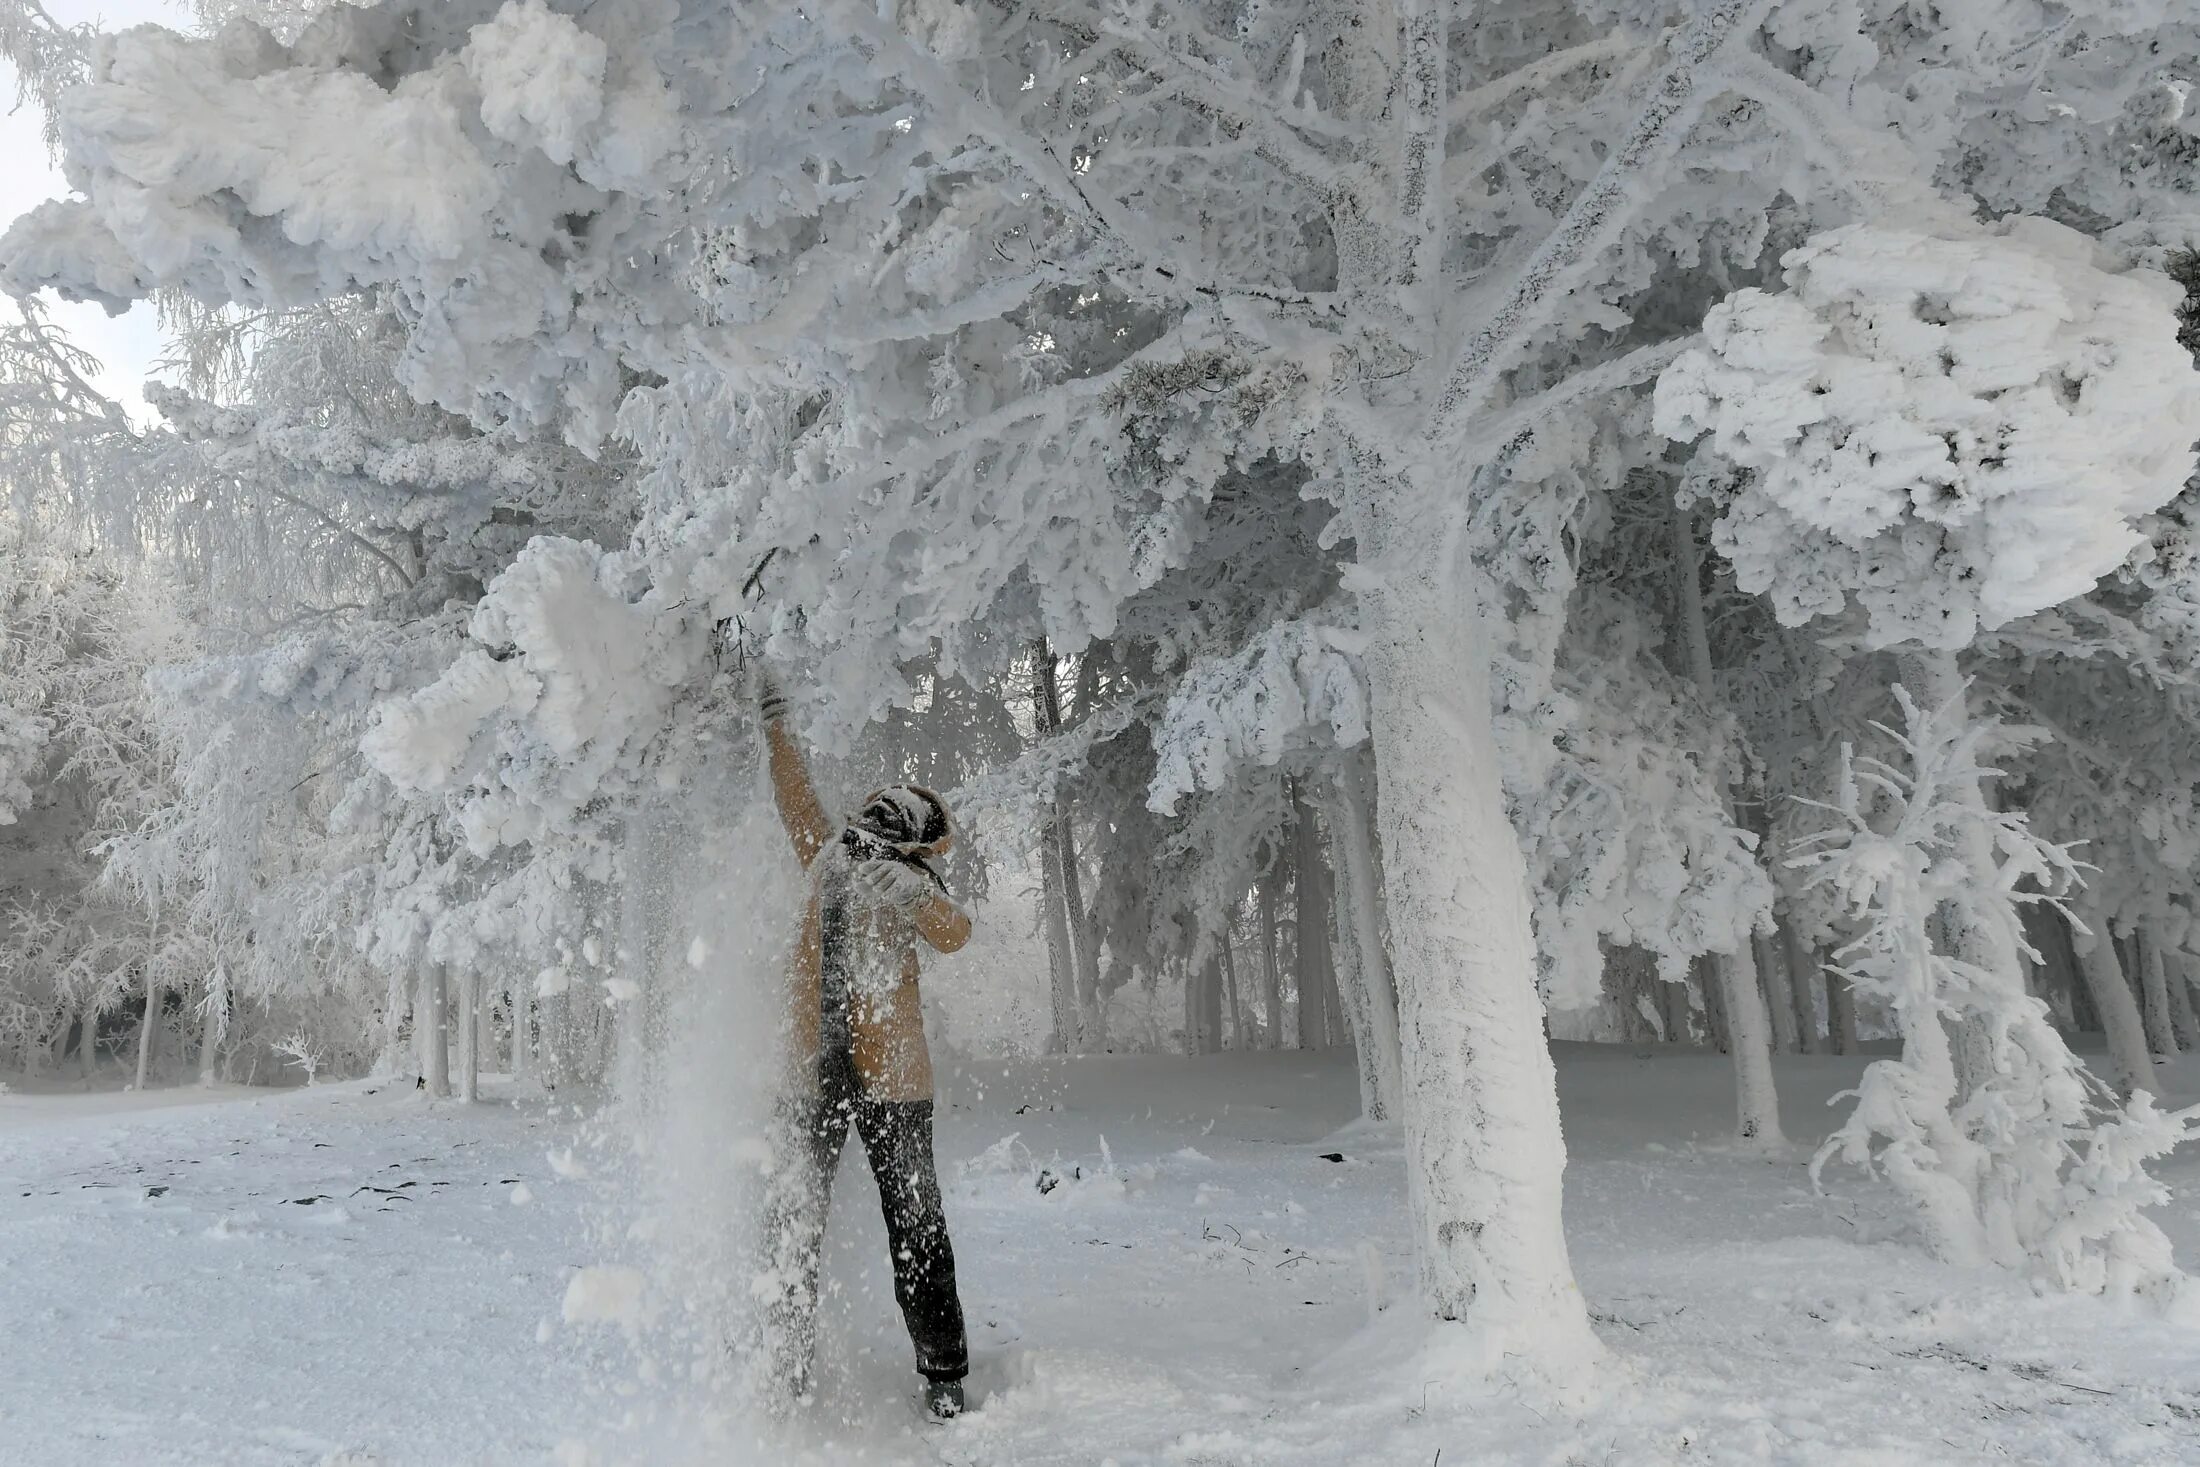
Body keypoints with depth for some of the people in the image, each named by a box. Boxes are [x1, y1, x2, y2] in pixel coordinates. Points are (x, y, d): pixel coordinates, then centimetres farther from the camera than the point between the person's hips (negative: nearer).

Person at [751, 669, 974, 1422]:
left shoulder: (827, 858, 4)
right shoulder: (910, 886, -8)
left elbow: (796, 795, 19)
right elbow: (955, 936, 7)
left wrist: (773, 724, 32)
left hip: (812, 1078, 3)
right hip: (894, 1081, -2)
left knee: (794, 1223, 11)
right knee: (916, 1228, 8)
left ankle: (789, 1379, 9)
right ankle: (943, 1377, 12)